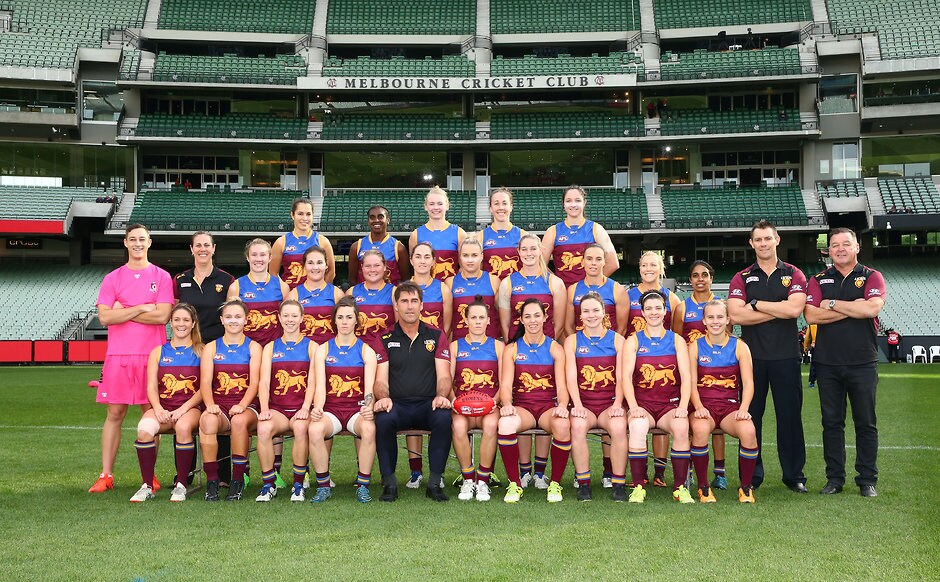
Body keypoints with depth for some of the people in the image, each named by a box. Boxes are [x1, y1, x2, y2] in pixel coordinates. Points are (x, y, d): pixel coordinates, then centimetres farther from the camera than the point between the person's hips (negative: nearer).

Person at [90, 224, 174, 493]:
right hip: (118, 355, 1)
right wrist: (142, 309, -8)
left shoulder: (162, 277, 6)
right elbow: (104, 317, -2)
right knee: (115, 413, 1)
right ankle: (106, 475, 6)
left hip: (152, 355, -1)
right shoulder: (112, 278, 10)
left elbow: (162, 316, -7)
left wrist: (123, 312, -4)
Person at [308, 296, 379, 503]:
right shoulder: (323, 350, 10)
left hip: (357, 409, -1)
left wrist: (369, 407, -25)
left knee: (369, 428, -36)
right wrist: (317, 409, -21)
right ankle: (323, 486, -15)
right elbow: (320, 387, 0)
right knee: (315, 429, -33)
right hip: (331, 409, 1)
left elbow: (369, 387, -3)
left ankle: (363, 486, -18)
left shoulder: (366, 351, 8)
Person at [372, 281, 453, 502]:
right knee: (383, 419, -34)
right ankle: (389, 482, -19)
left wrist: (441, 396, -18)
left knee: (443, 418, -34)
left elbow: (444, 376, 4)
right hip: (397, 405, 0)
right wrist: (383, 397, -20)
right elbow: (381, 380, 4)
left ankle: (435, 482, -20)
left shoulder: (436, 336, 12)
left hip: (428, 405, 0)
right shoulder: (385, 340, 12)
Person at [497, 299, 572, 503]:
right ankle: (514, 484, -17)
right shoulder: (512, 349, 10)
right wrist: (506, 404, -24)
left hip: (548, 407, 0)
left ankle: (555, 484, -13)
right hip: (522, 407, 0)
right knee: (506, 423, -36)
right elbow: (506, 384, -1)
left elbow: (561, 386, 1)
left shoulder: (555, 349, 10)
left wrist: (562, 405, -22)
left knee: (562, 425, -36)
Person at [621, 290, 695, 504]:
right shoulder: (633, 341, 8)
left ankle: (680, 487, -18)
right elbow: (626, 377, -3)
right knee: (638, 426, -35)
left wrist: (683, 407, -14)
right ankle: (638, 487, -24)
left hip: (671, 404, 1)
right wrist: (633, 406, -19)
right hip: (642, 404, -1)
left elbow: (686, 377, 2)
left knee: (681, 427, -32)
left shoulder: (677, 340, 11)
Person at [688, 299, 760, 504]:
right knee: (700, 429, -36)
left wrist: (743, 408, -18)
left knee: (749, 431, -31)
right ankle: (703, 487, -16)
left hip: (730, 405, 1)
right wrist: (698, 407, -20)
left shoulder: (739, 346, 6)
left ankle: (746, 487, -9)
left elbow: (748, 383, 0)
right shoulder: (695, 347, 5)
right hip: (704, 406, -1)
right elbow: (692, 383, -2)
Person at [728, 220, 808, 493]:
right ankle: (752, 475, 13)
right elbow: (736, 315, -8)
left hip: (786, 356, 0)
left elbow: (795, 308, -11)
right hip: (752, 356, 1)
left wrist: (756, 304, -7)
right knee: (751, 415, 4)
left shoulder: (793, 275, 7)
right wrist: (779, 310, -8)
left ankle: (794, 475, 14)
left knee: (790, 415, 3)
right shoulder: (742, 279, 8)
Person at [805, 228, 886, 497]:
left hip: (862, 363, -1)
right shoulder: (819, 280, 8)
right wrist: (853, 308, -10)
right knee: (831, 422, 6)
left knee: (866, 423, 3)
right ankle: (834, 478, 15)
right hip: (827, 363, 2)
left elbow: (873, 308, -16)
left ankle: (867, 480, 13)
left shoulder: (872, 277, 3)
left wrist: (832, 304, -9)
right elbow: (811, 315, -7)